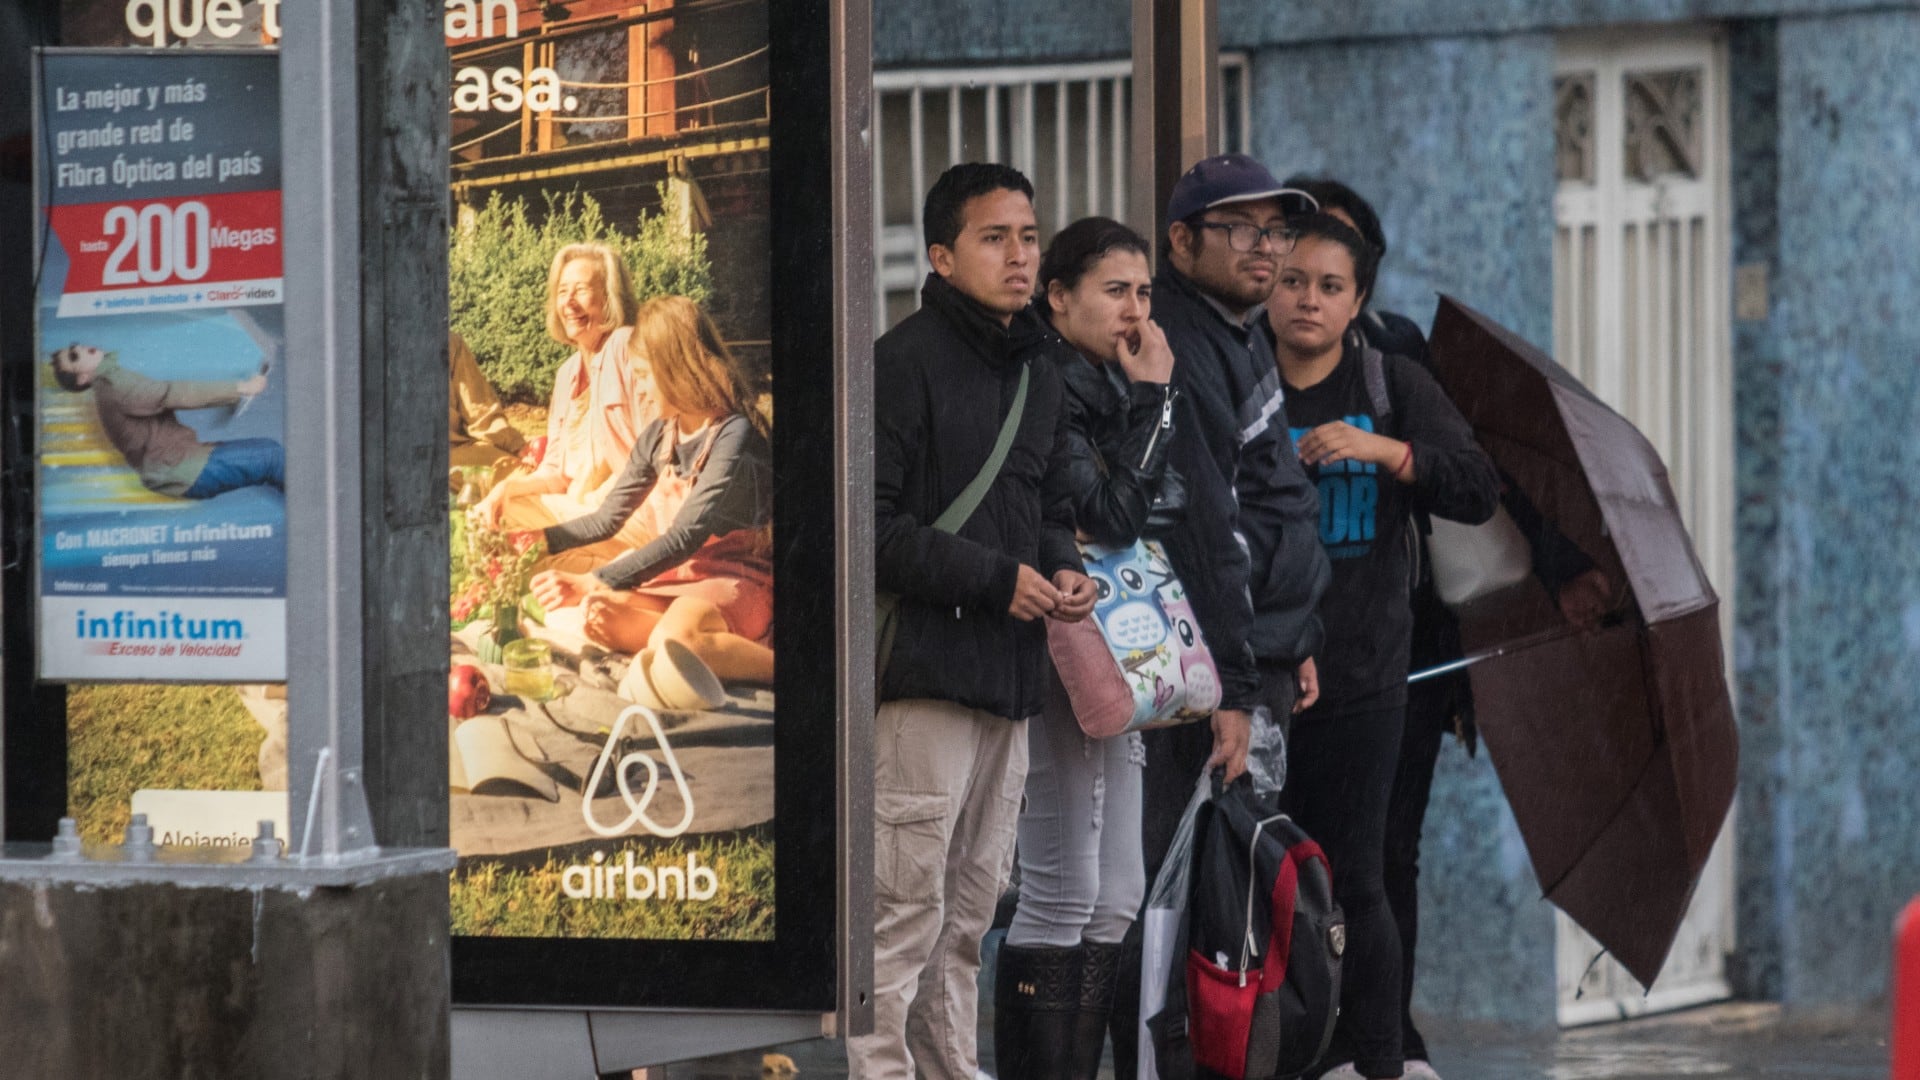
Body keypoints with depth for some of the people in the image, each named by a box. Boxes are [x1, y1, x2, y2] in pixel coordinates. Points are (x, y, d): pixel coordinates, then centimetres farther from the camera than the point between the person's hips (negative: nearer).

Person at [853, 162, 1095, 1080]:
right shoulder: (903, 362, -8)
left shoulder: (1038, 378, 19)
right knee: (905, 906, -11)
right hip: (925, 671, -8)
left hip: (1009, 680, 9)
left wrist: (1062, 571, 5)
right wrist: (996, 579, -16)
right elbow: (871, 525, -15)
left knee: (970, 910, 13)